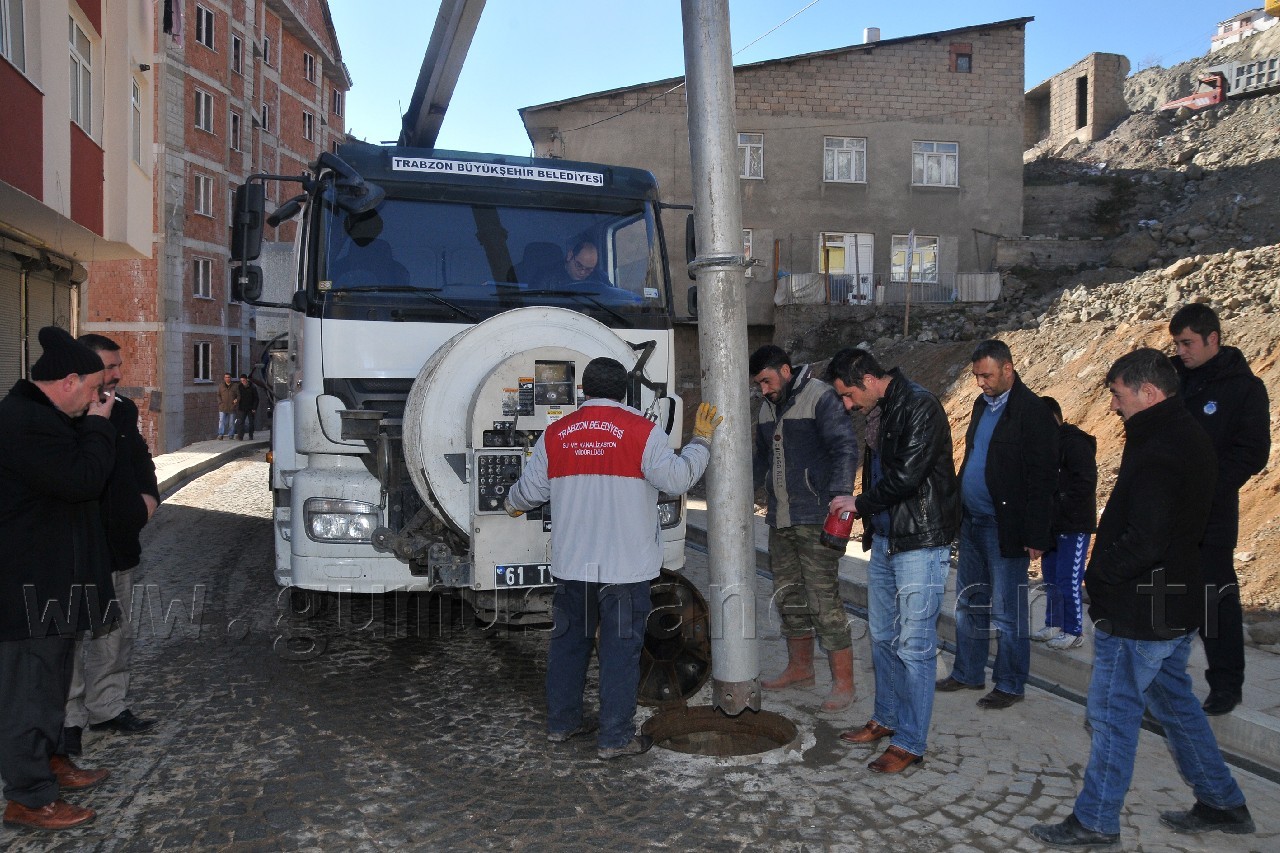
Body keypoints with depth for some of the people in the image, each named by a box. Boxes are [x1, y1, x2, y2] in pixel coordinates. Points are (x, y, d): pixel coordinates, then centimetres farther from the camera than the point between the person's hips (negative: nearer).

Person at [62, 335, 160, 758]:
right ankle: (68, 719, 14)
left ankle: (108, 707, 30)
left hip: (119, 543, 8)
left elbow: (140, 458, 21)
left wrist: (149, 494, 7)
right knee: (72, 635, 2)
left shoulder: (124, 410, 10)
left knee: (116, 633, 17)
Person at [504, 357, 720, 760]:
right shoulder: (641, 430, -9)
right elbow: (677, 479, -12)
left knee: (568, 641, 18)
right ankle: (615, 738, 10)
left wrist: (512, 504, 32)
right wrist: (701, 440, 3)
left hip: (571, 564, 4)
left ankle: (561, 722, 30)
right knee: (621, 649, 4)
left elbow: (530, 489, 9)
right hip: (625, 567, -4)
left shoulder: (556, 433, 3)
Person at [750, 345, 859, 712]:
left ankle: (843, 682, 2)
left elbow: (846, 448, -18)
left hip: (815, 520, -8)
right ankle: (800, 669, 29)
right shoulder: (768, 407, 16)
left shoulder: (820, 398, -10)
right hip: (780, 520, 9)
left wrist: (840, 495, -30)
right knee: (788, 597, 15)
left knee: (823, 600, -8)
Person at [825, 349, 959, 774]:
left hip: (920, 543, -9)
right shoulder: (879, 411, 12)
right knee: (883, 637, 17)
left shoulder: (919, 407, -17)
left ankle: (910, 742, 9)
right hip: (885, 540, 9)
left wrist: (860, 503, -10)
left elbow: (906, 476, -23)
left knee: (914, 645, -2)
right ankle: (886, 719, 32)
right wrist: (870, 524, 14)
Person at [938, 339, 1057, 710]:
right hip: (972, 523, 8)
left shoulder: (1033, 412, -14)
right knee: (969, 604, 17)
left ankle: (1010, 685, 18)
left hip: (1005, 529, -8)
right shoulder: (983, 404, 11)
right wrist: (956, 510, 13)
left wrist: (1035, 536, -16)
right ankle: (967, 673, 30)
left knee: (1007, 611, 3)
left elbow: (1043, 478, -15)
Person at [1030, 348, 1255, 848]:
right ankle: (1223, 805, 35)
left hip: (1138, 611, -10)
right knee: (1175, 703, 23)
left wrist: (1097, 578, -14)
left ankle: (1095, 821, 15)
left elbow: (1143, 542, -29)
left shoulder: (1157, 453, -24)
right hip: (1177, 605, 10)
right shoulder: (1191, 440, 9)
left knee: (1113, 713, 2)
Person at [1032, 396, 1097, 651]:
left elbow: (1086, 484, -20)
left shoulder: (1075, 443, -15)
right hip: (1053, 525, 9)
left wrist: (1062, 508, -20)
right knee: (1051, 578, 14)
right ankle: (1054, 625, 25)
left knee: (1068, 580, -3)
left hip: (1074, 526, -9)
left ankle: (1073, 632, 8)